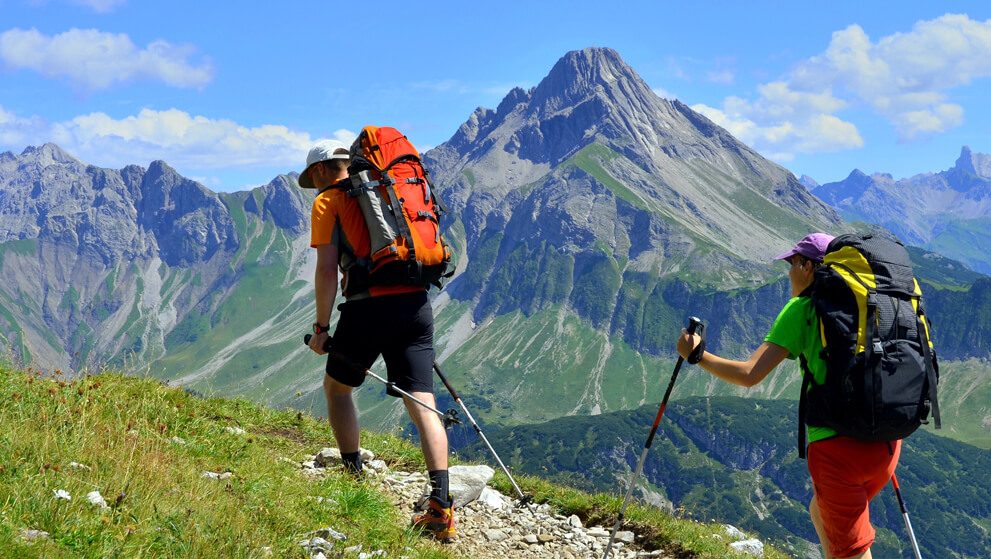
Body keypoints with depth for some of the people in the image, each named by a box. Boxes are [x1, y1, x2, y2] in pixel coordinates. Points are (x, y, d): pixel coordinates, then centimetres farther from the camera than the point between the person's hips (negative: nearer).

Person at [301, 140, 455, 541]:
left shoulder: (328, 201, 5)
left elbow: (327, 270, -4)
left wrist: (321, 327, 3)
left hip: (369, 306, -4)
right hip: (416, 302, 5)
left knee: (337, 387, 20)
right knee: (422, 403, -2)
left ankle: (354, 477, 18)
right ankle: (440, 506, -14)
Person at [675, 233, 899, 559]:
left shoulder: (801, 308, -4)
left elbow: (749, 375, -9)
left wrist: (696, 354, 4)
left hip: (838, 448, -6)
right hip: (886, 444, 6)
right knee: (821, 512, 30)